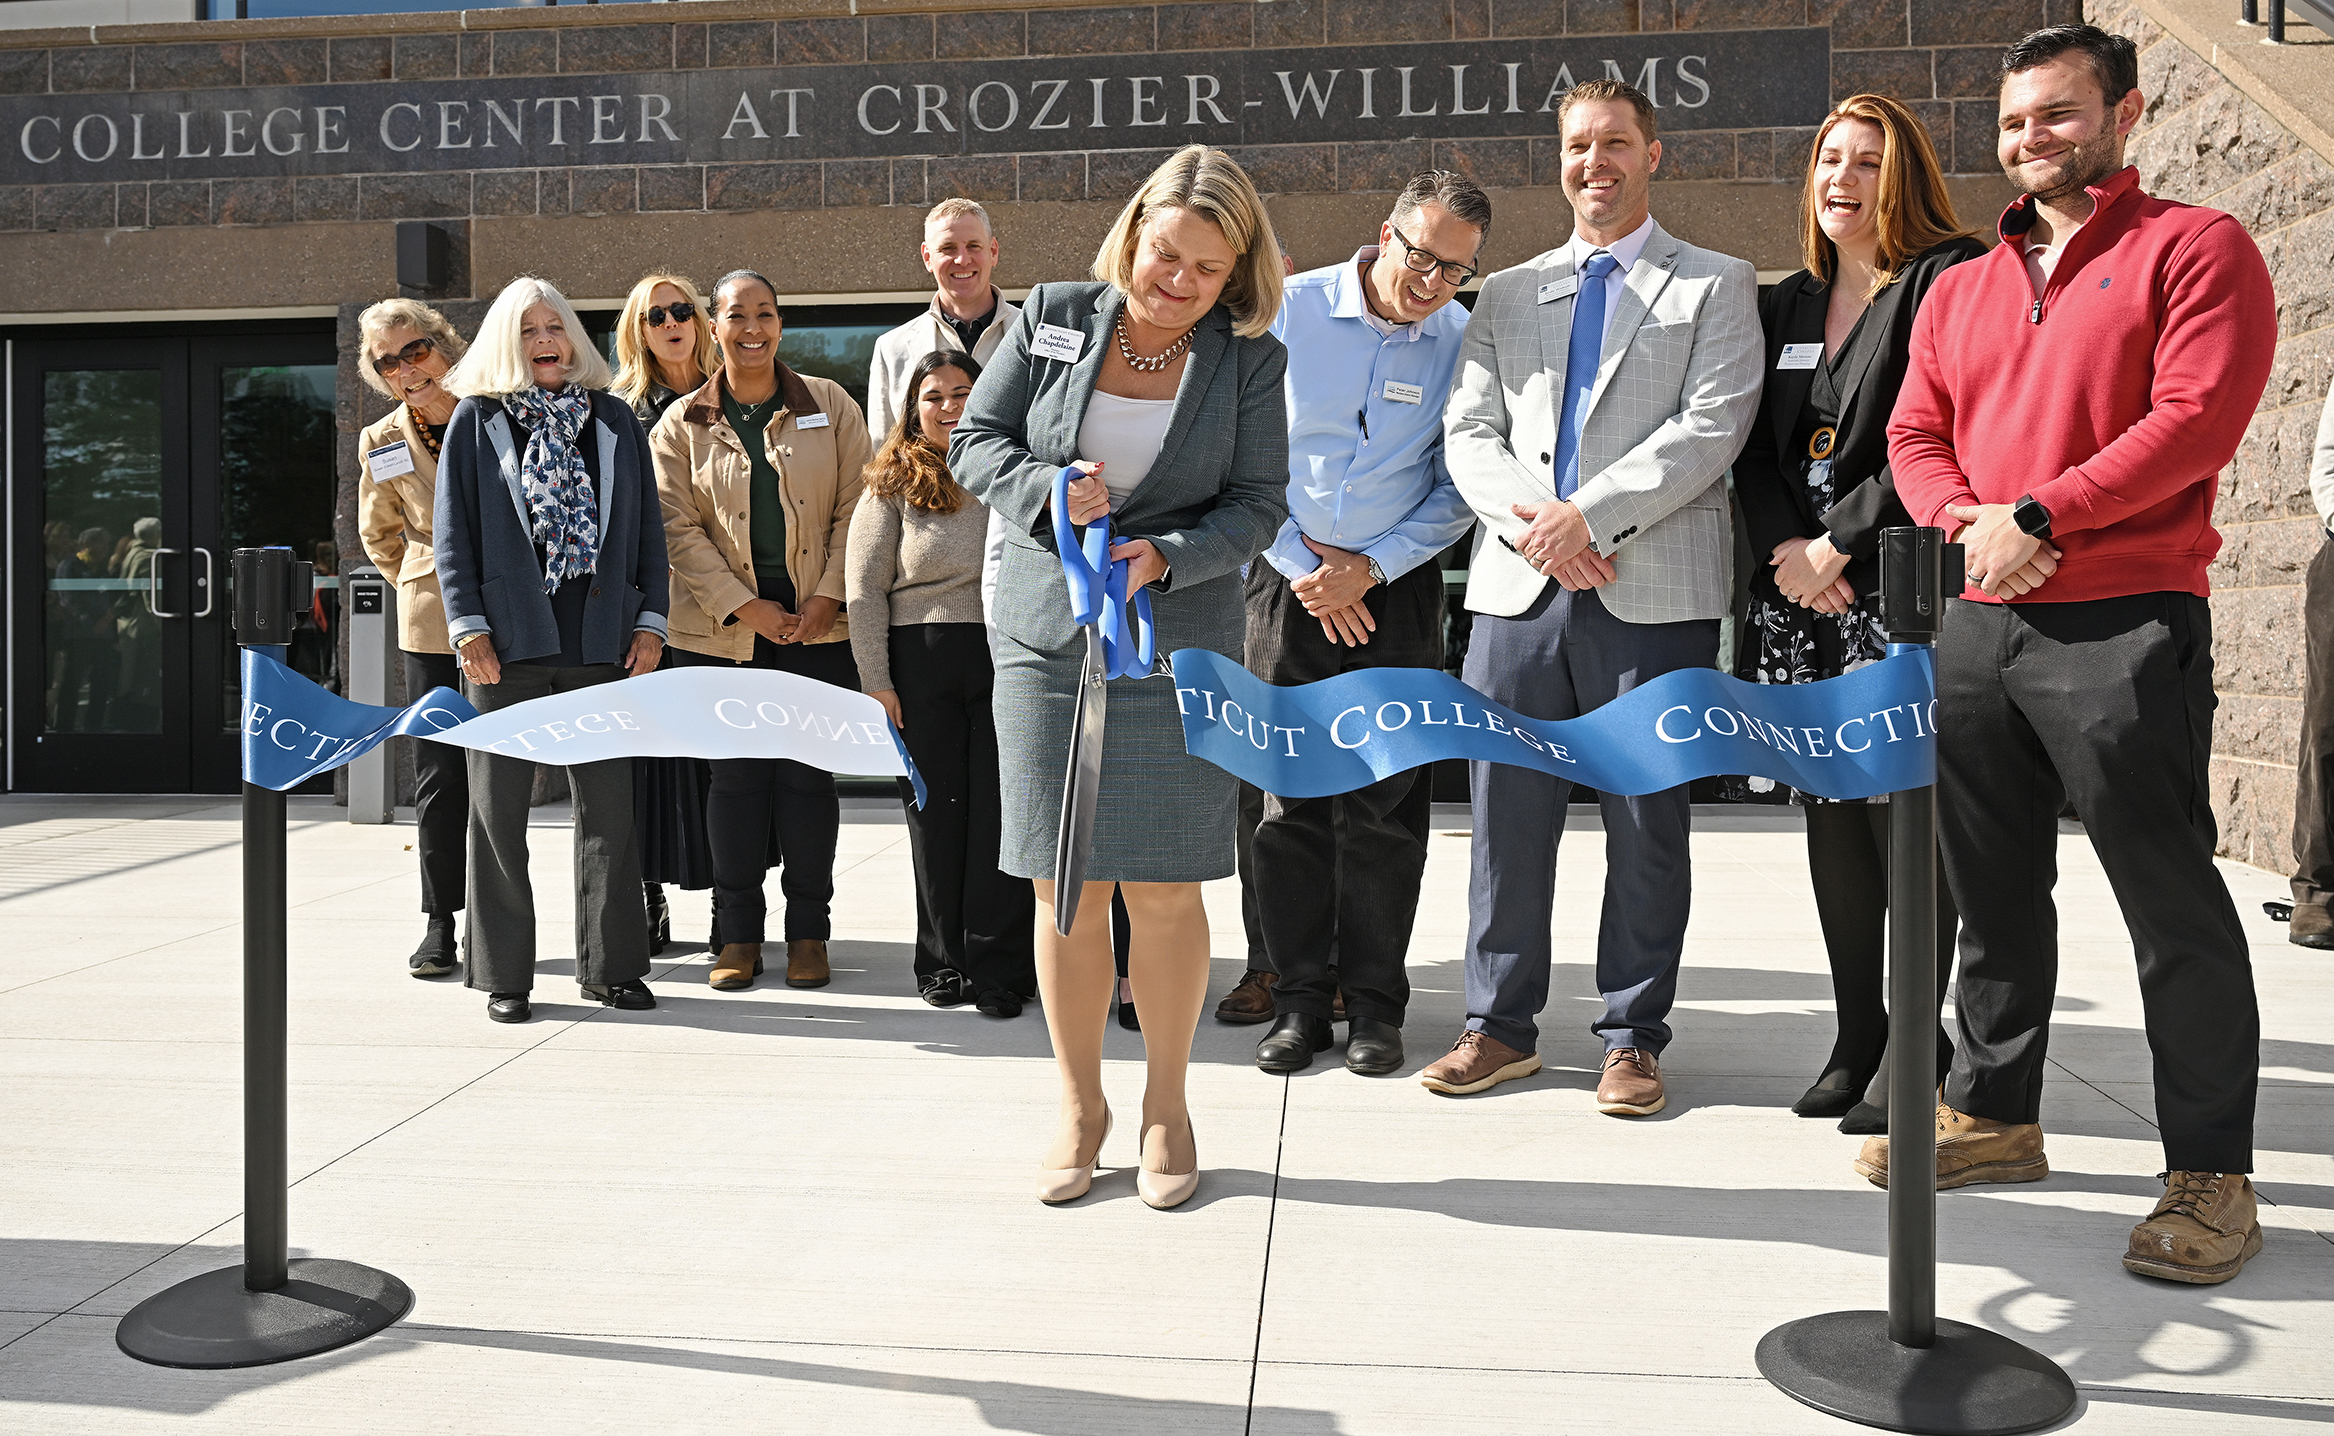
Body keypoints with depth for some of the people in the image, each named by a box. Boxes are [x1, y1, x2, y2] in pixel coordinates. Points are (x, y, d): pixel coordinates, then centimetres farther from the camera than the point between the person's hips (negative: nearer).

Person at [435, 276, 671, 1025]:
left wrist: (650, 619, 2)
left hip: (600, 641, 2)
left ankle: (610, 963, 15)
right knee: (499, 806, 3)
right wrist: (468, 624, -6)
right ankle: (503, 972, 13)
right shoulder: (476, 420, 6)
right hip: (507, 642, -1)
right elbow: (453, 531, 3)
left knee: (610, 805, 4)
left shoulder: (613, 420, 12)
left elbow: (646, 527, 11)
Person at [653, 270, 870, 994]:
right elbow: (680, 528, -1)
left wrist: (828, 596, -7)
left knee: (808, 773, 2)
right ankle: (738, 934, 14)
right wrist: (747, 607, -10)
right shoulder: (681, 426, 5)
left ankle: (808, 933, 14)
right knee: (735, 775, 3)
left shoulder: (829, 405, 6)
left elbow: (854, 509, 3)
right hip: (723, 628, 0)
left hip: (818, 625, 0)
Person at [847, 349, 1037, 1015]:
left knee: (1001, 812, -2)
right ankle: (943, 961, 14)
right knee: (936, 811, 5)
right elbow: (865, 590, 2)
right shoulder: (893, 485, 6)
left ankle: (1000, 966, 4)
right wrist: (876, 680, -5)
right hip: (921, 664, 0)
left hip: (1007, 659, 1)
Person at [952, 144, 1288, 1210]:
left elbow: (1257, 507, -1)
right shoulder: (1052, 320, 4)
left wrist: (1163, 556, -19)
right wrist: (1046, 490, -14)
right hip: (1044, 639, 1)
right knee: (1064, 886, 4)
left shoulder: (1250, 360, 2)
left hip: (1180, 649, -1)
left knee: (1165, 889, 1)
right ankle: (1078, 1106, 20)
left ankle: (1165, 1104, 20)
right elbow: (973, 442, 6)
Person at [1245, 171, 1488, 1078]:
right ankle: (1300, 998, 12)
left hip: (1397, 589, 0)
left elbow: (1458, 490, 2)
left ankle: (1374, 1003, 12)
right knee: (1289, 797, 1)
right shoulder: (1290, 310, -4)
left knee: (1386, 805, 0)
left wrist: (1370, 567, -8)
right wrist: (1304, 565, -5)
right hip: (1288, 582, 0)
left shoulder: (1463, 341, -1)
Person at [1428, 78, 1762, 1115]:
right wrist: (1531, 519, -10)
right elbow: (1469, 432, 9)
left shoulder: (1718, 286, 8)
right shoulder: (1506, 293, 18)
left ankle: (1633, 1036, 16)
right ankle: (1501, 1025, 18)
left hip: (1656, 592, -3)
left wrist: (1591, 513, -15)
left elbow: (1709, 428, -6)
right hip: (1519, 588, 3)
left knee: (1647, 822, 3)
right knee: (1507, 812, 5)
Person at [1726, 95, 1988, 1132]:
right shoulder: (1785, 306, 18)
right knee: (1830, 821, 9)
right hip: (1799, 595, 6)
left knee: (1906, 822, -5)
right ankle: (1856, 1038, 18)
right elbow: (1754, 446, 13)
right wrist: (1787, 551, -3)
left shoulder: (1950, 282, -2)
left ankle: (1917, 1048, 6)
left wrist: (1841, 540, -13)